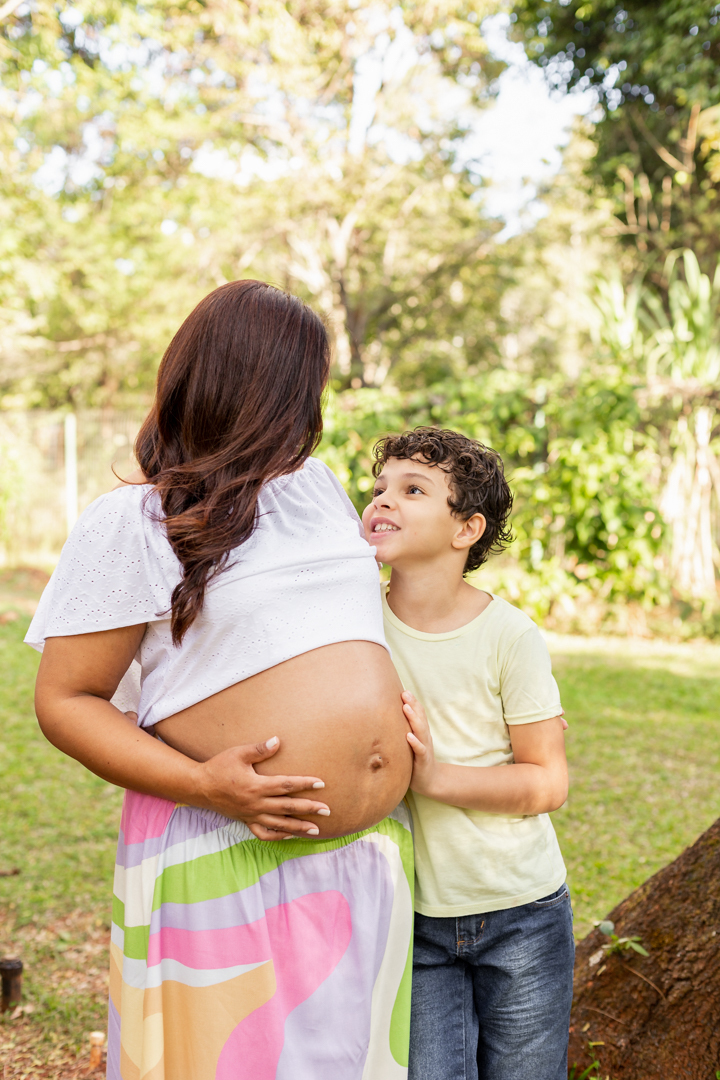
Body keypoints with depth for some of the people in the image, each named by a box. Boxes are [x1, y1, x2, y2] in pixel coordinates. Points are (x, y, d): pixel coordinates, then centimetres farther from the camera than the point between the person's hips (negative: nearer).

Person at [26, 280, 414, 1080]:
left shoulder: (317, 483, 12)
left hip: (366, 854, 6)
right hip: (228, 856, -6)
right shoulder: (134, 522, -8)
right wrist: (203, 785, -22)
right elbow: (63, 700, -9)